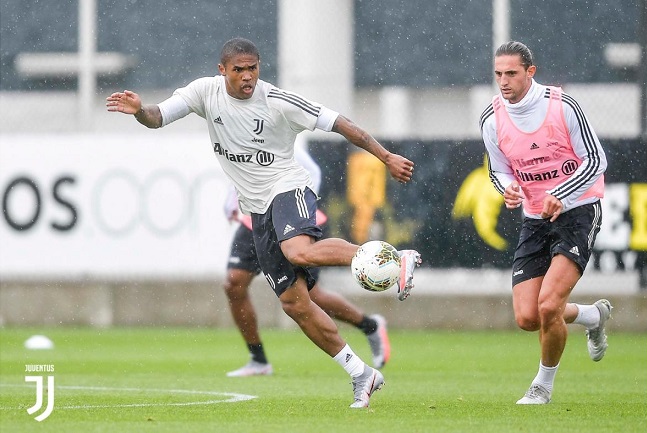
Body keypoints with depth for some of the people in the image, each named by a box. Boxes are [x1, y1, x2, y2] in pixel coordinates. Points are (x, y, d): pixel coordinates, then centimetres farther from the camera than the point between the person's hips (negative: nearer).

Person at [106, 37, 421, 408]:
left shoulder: (279, 102, -12)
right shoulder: (206, 92, -1)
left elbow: (339, 124, -8)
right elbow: (158, 117, -5)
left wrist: (386, 157, -10)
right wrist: (139, 111, -29)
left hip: (289, 189, -5)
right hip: (260, 210, 5)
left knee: (300, 252, -38)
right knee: (294, 302, 1)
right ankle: (362, 375, 8)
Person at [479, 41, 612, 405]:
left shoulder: (562, 106, -14)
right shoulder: (492, 120, -2)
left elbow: (596, 160, -10)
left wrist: (560, 195, -24)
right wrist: (507, 188, -13)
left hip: (577, 211, -5)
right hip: (535, 220, 5)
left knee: (548, 305, -20)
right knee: (527, 317, -3)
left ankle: (544, 385, 5)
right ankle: (595, 316, 29)